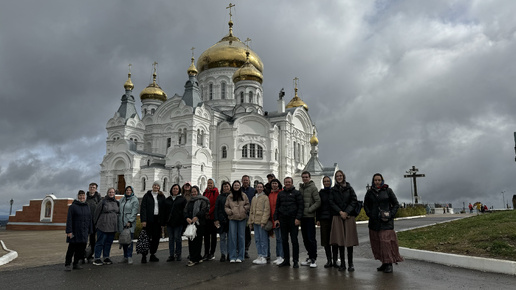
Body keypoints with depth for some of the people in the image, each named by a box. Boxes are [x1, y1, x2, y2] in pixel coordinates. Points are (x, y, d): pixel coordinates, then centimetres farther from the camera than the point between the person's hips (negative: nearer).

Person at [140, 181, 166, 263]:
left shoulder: (162, 197, 9)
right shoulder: (147, 195, 2)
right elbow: (143, 208, -4)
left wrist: (163, 220, -2)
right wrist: (143, 220, -13)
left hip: (157, 220, 3)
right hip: (149, 220, -3)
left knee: (156, 238, 7)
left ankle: (153, 255, 18)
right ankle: (144, 256, 6)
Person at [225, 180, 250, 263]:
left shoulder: (244, 196, 7)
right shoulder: (229, 197, 8)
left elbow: (248, 205, 10)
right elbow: (226, 207, 11)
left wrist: (244, 209, -7)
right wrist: (230, 212, -6)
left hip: (242, 218, 0)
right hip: (232, 218, 0)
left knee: (241, 237, 3)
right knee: (232, 237, 0)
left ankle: (240, 256, 12)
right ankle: (232, 257, 7)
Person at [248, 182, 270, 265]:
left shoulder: (265, 197, -4)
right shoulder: (254, 198, 17)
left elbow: (267, 211, -10)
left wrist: (263, 221, -17)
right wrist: (250, 222, 14)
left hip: (262, 222, -7)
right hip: (255, 221, 7)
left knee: (263, 239, -4)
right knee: (257, 239, 10)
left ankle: (264, 257, 1)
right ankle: (260, 255, 18)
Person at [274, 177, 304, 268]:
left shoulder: (297, 193, 1)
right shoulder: (280, 194, 13)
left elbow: (301, 206, -4)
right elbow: (277, 207, 15)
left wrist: (298, 218, -13)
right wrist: (276, 219, 6)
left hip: (293, 219, -4)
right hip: (283, 220, 4)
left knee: (294, 240, -1)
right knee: (284, 241, 7)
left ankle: (296, 261, 7)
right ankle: (286, 260, 16)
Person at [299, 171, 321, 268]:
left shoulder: (313, 188, -5)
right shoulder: (301, 188, 15)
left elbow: (318, 202, -12)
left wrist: (309, 210, -15)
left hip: (310, 216, -7)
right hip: (302, 216, 7)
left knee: (311, 238, -6)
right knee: (305, 239, 11)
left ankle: (313, 258, 1)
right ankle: (310, 257, 21)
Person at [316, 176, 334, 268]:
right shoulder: (321, 193, 8)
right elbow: (318, 206, 7)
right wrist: (318, 219, 1)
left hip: (333, 218, -2)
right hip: (324, 219, 2)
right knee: (326, 240, 3)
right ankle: (329, 260, 11)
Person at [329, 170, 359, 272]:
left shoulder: (349, 188, 7)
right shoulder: (333, 190, 10)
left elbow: (354, 201, 1)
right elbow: (331, 202, 3)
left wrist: (346, 212, -10)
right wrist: (340, 212, -10)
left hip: (349, 216, -1)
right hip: (337, 217, 1)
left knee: (349, 239, -2)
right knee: (340, 240, -1)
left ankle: (350, 263, 6)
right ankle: (342, 263, 6)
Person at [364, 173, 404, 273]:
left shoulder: (388, 190, 1)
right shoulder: (370, 192, 9)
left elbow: (396, 204, 4)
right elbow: (366, 205, 17)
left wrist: (390, 215, -8)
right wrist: (370, 214, 1)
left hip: (386, 221, -3)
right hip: (374, 222, 3)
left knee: (386, 241, -10)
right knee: (376, 242, 4)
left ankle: (389, 264, -2)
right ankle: (384, 263, 15)